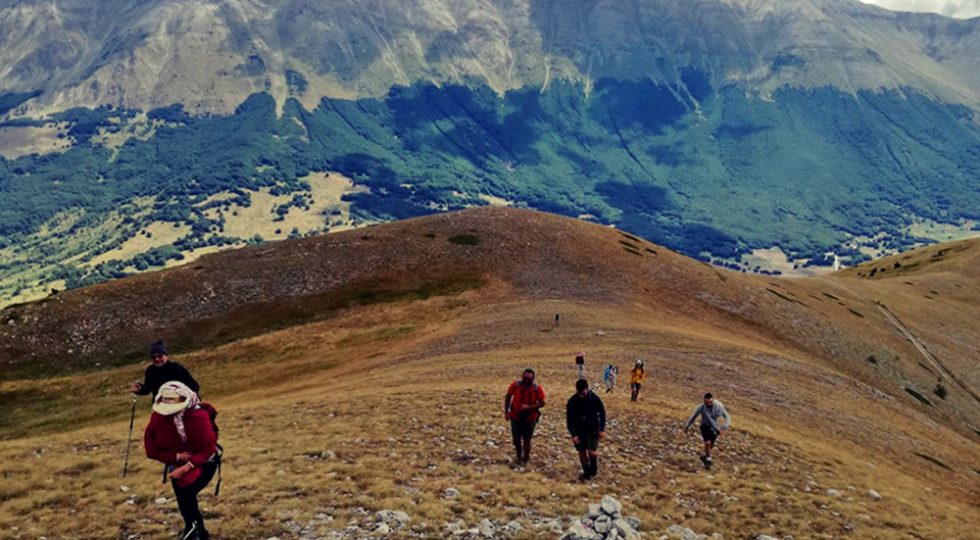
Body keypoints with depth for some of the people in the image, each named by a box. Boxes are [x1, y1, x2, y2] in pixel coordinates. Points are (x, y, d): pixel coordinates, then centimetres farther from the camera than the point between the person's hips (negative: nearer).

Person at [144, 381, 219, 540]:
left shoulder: (199, 416, -29)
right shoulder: (158, 416, -20)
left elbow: (208, 448, -27)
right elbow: (151, 449, -15)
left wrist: (186, 467, -36)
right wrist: (177, 457, -27)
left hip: (203, 463, -4)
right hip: (177, 463, 4)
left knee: (186, 493, -23)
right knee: (185, 499, 7)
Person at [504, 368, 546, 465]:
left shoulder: (537, 388, -18)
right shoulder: (515, 385, -16)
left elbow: (542, 403, -11)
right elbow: (508, 397, 1)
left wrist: (529, 407, -26)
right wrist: (506, 411, 1)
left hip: (530, 417, -1)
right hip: (515, 416, 1)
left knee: (526, 439, 4)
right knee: (516, 438, 9)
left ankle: (526, 458, 29)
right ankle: (519, 456, 37)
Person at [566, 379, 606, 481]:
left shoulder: (594, 398, -16)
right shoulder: (572, 401, -15)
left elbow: (602, 413, -2)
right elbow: (569, 419, -10)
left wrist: (602, 429, -5)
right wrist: (573, 434, -16)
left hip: (593, 429, -2)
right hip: (579, 430, 2)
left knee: (592, 451, -12)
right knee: (582, 452, 6)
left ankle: (594, 469, 16)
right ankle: (586, 472, 26)